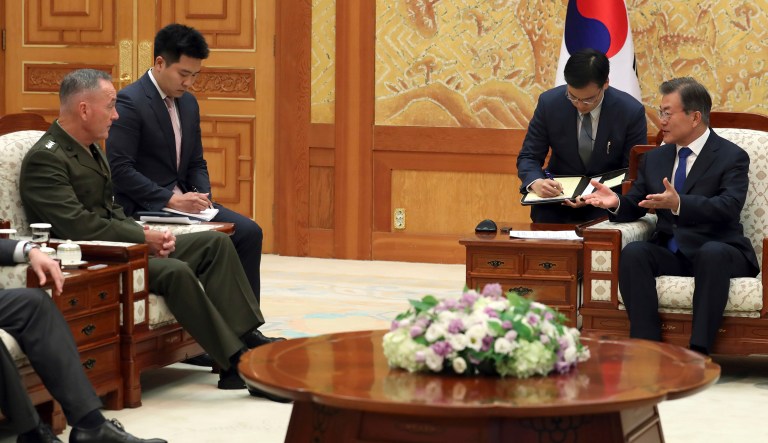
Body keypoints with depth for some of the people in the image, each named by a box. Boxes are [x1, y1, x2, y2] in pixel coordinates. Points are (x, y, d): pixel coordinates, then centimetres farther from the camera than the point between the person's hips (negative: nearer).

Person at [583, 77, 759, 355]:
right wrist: (616, 202, -8)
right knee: (633, 253, -27)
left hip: (718, 252, -4)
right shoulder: (655, 158, 16)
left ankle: (699, 351, -39)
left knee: (712, 254, -39)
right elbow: (634, 206, 17)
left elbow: (729, 207, -20)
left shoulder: (731, 157, -3)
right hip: (670, 253, 5)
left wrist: (679, 204, -35)